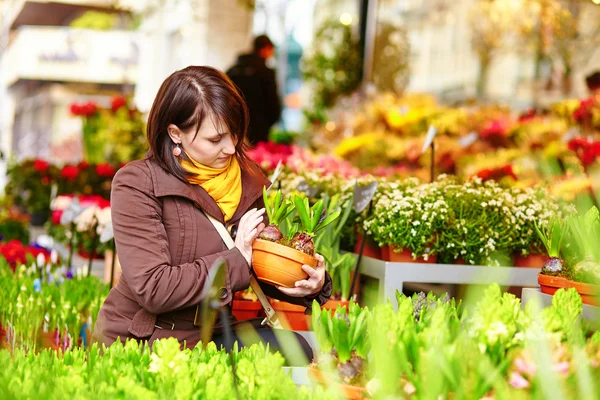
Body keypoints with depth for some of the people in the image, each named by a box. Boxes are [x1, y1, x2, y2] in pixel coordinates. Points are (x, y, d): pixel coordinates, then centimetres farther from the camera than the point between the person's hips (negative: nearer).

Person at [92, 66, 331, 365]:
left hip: (212, 333, 6)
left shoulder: (248, 180, 4)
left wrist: (310, 286, -12)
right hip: (139, 341, -6)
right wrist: (236, 261, -20)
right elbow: (152, 289, -22)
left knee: (296, 349, -17)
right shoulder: (135, 185, -14)